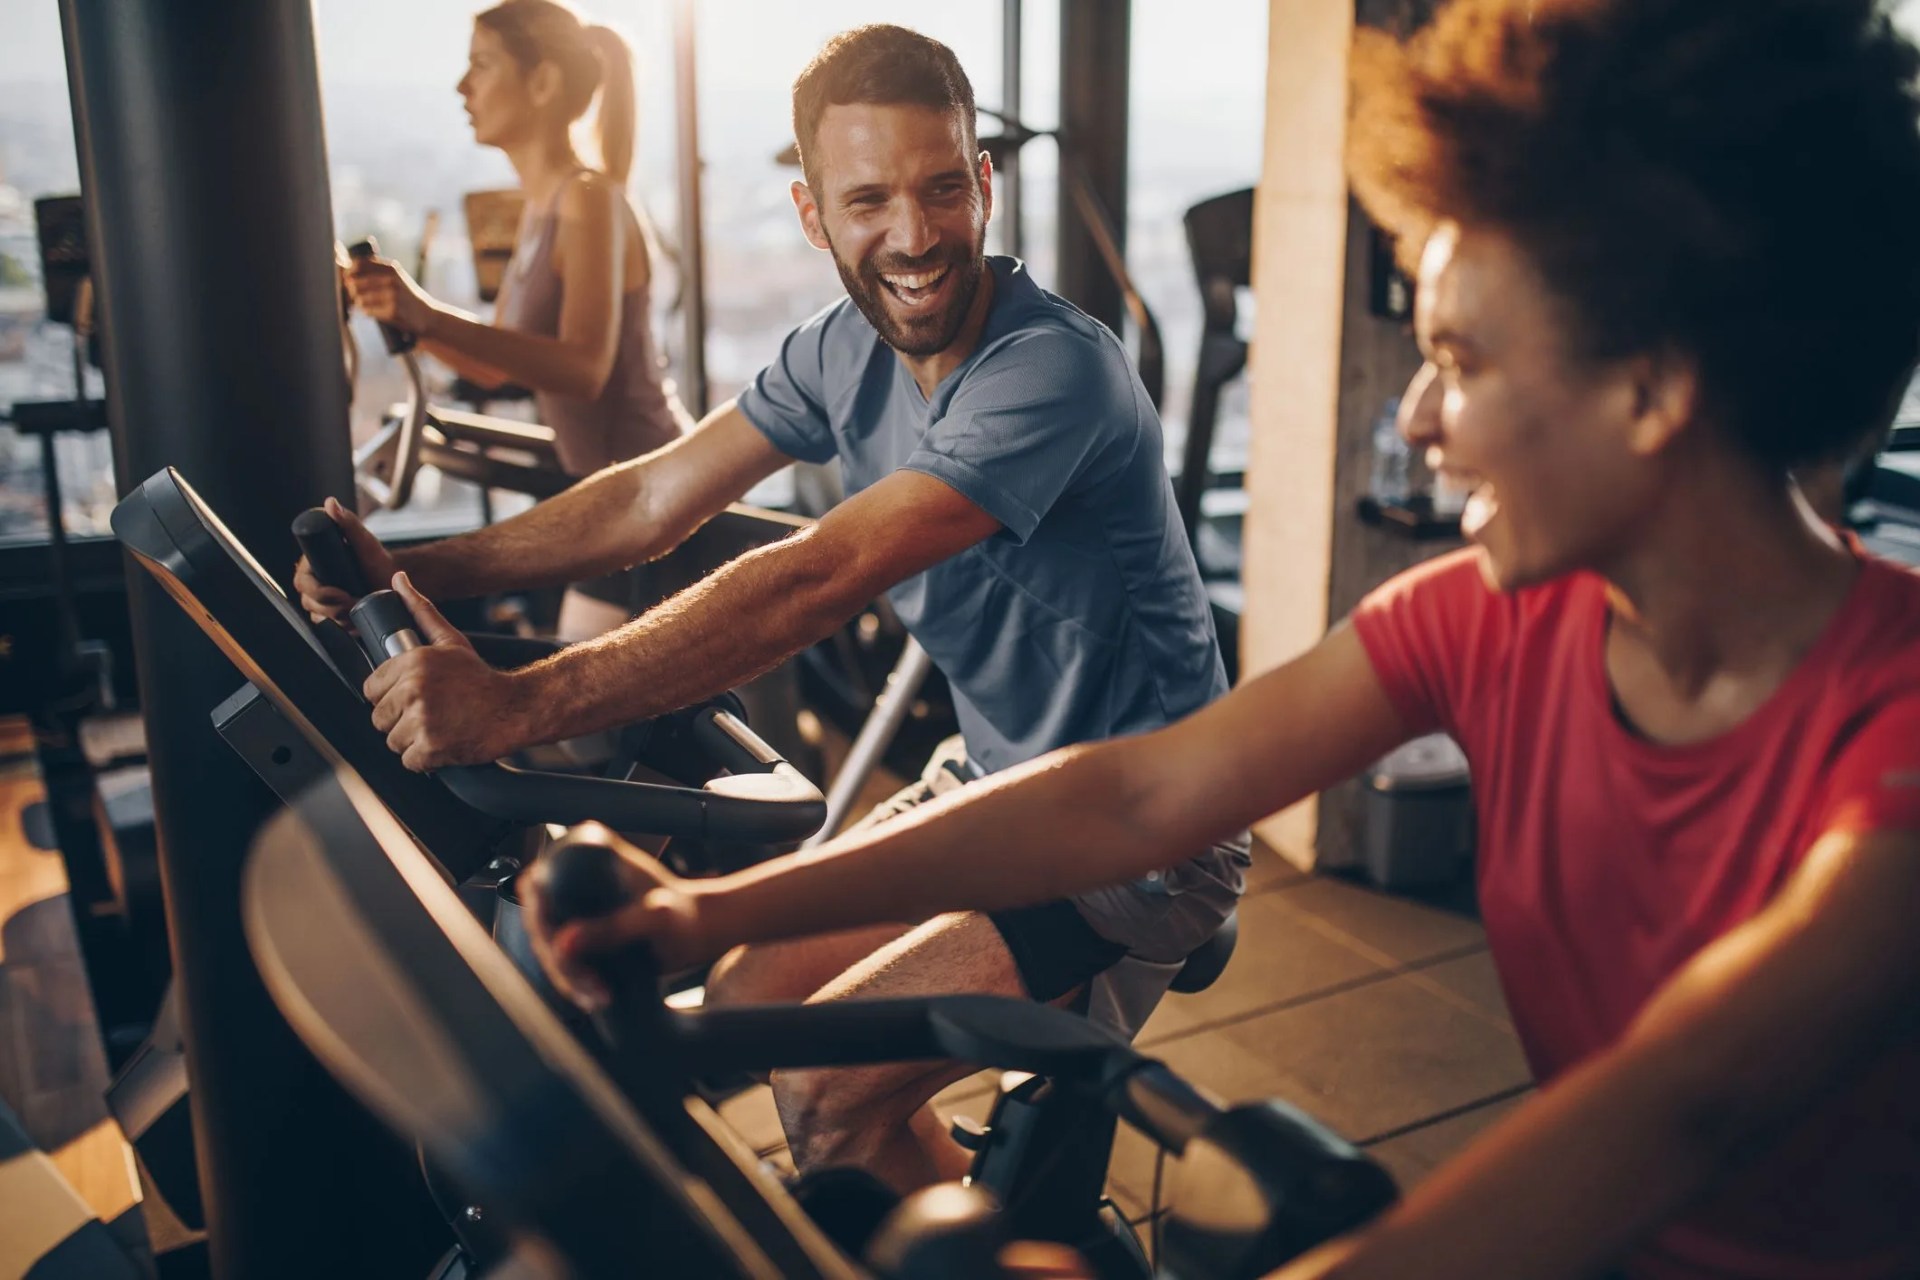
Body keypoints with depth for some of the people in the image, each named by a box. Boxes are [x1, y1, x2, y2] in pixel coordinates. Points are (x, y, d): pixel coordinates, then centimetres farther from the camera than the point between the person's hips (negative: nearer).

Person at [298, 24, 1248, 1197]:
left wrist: (516, 707, -39)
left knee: (824, 1085, -16)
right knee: (746, 1007, 8)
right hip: (991, 782, 8)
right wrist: (411, 568, -8)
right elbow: (653, 500, 1)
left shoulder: (1054, 370, -27)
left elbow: (809, 584, -36)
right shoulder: (848, 348, 0)